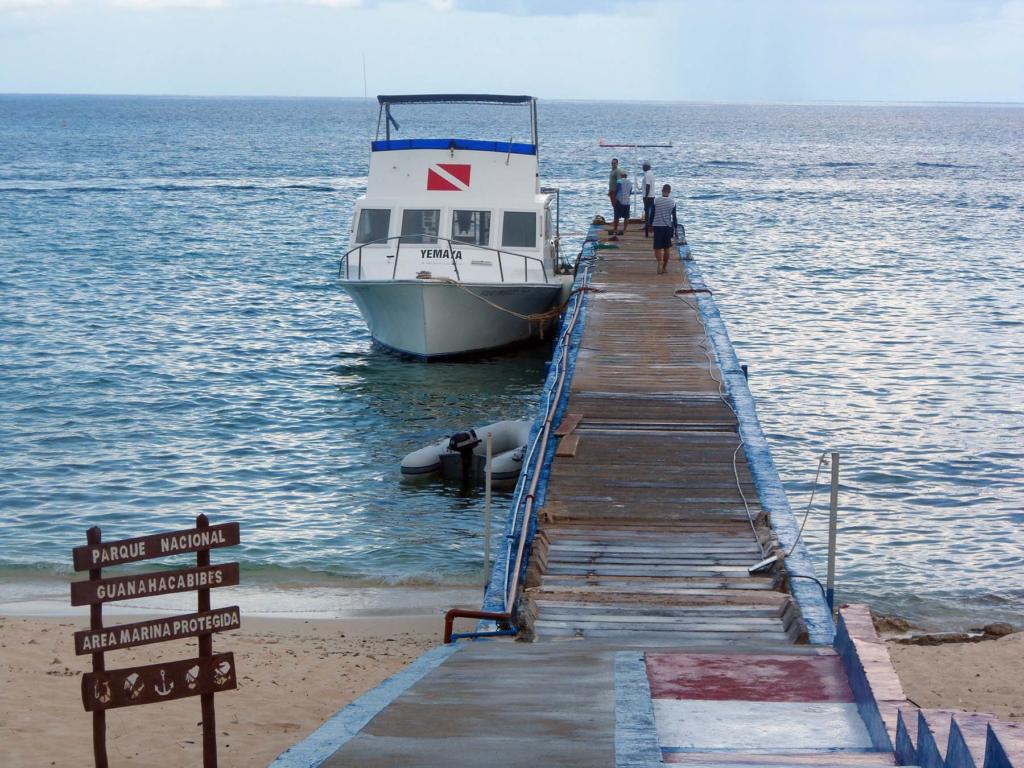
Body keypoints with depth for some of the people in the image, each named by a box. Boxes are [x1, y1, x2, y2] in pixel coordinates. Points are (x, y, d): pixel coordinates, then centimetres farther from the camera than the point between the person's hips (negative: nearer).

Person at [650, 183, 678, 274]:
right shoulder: (672, 202, -3)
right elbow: (674, 216, 0)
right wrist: (675, 228, 9)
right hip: (668, 226, 2)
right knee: (666, 248, 13)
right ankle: (665, 267, 21)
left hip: (657, 226, -2)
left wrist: (651, 224, 12)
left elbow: (652, 214, -1)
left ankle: (660, 263, -27)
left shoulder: (656, 201, -6)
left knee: (658, 247, -2)